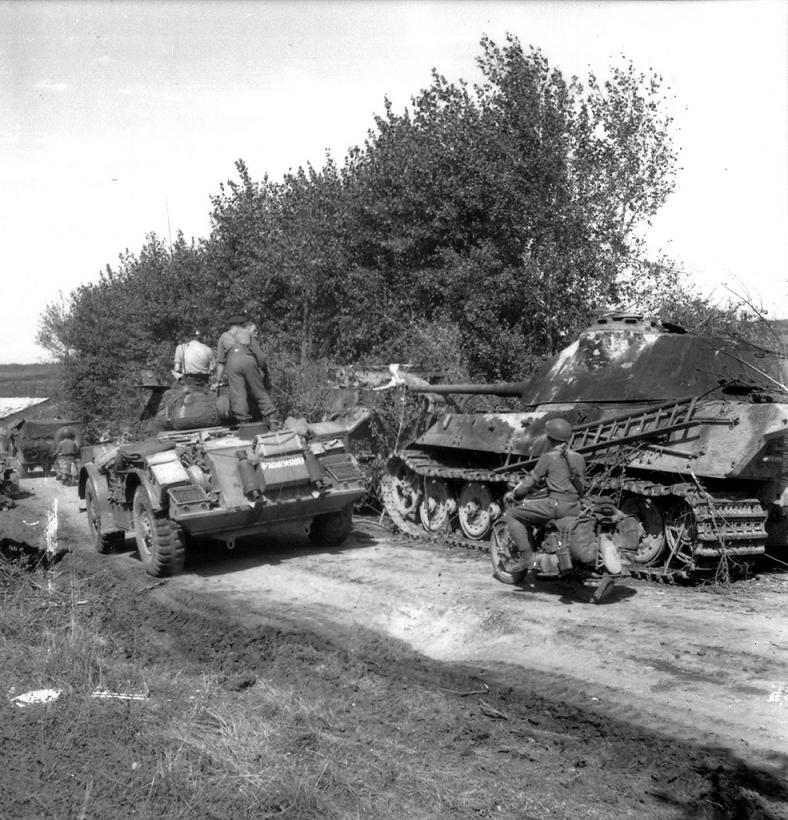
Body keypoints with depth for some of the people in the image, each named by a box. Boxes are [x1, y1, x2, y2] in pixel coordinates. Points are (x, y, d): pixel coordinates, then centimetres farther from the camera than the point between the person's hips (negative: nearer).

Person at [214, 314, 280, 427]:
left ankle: (244, 423, -8)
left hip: (232, 362, 1)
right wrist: (265, 373, 32)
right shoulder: (247, 334, 29)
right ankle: (273, 422, -4)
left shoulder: (224, 336, 32)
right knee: (260, 393, 2)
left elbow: (220, 361, 27)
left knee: (238, 395, -1)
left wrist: (218, 381, 29)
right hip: (248, 359, -1)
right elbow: (260, 356, 23)